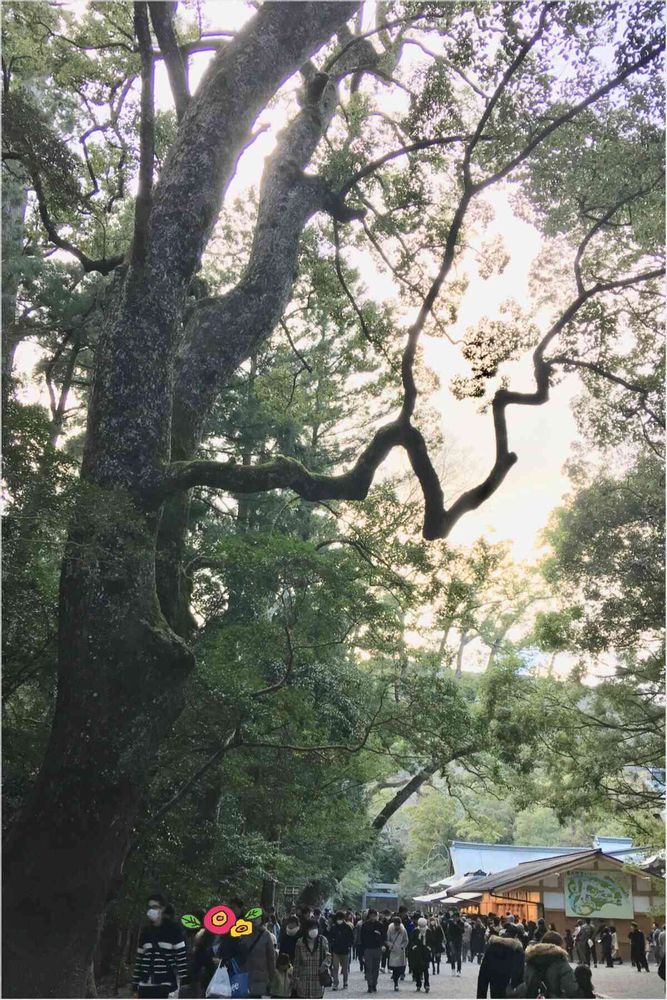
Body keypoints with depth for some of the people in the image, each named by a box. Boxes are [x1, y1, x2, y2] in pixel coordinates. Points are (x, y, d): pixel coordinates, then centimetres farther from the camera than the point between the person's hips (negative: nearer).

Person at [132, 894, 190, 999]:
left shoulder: (173, 930, -3)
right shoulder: (145, 931, 12)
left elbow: (182, 957, -6)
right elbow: (139, 960, 15)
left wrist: (185, 984, -12)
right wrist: (135, 987, 13)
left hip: (165, 986, -5)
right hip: (145, 986, 5)